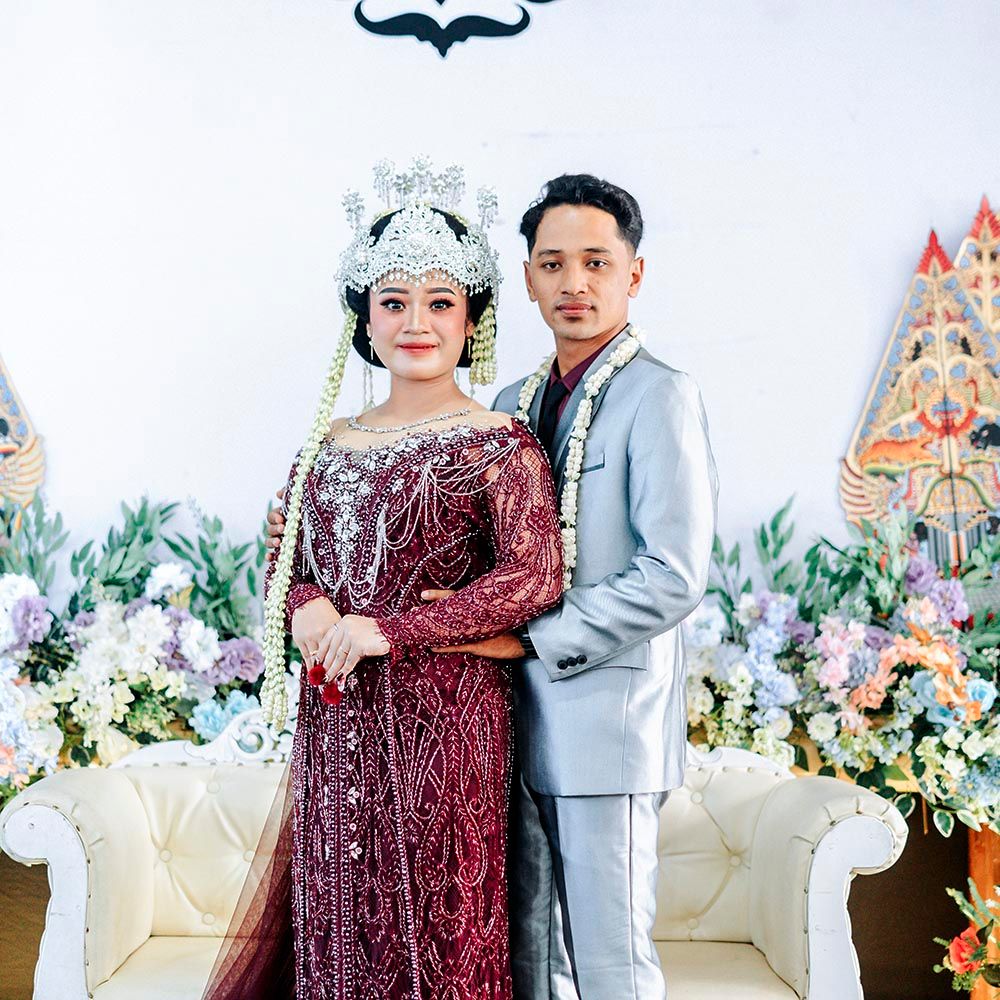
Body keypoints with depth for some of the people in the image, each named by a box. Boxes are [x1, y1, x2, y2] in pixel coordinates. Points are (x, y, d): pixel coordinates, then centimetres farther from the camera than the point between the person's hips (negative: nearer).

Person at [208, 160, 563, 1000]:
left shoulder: (498, 446, -5)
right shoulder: (327, 446, 11)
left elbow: (534, 577, -15)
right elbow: (283, 564, 16)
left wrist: (387, 631, -17)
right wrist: (304, 607, -8)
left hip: (444, 716, -5)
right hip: (336, 719, 5)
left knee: (437, 923, 2)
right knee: (337, 922, 11)